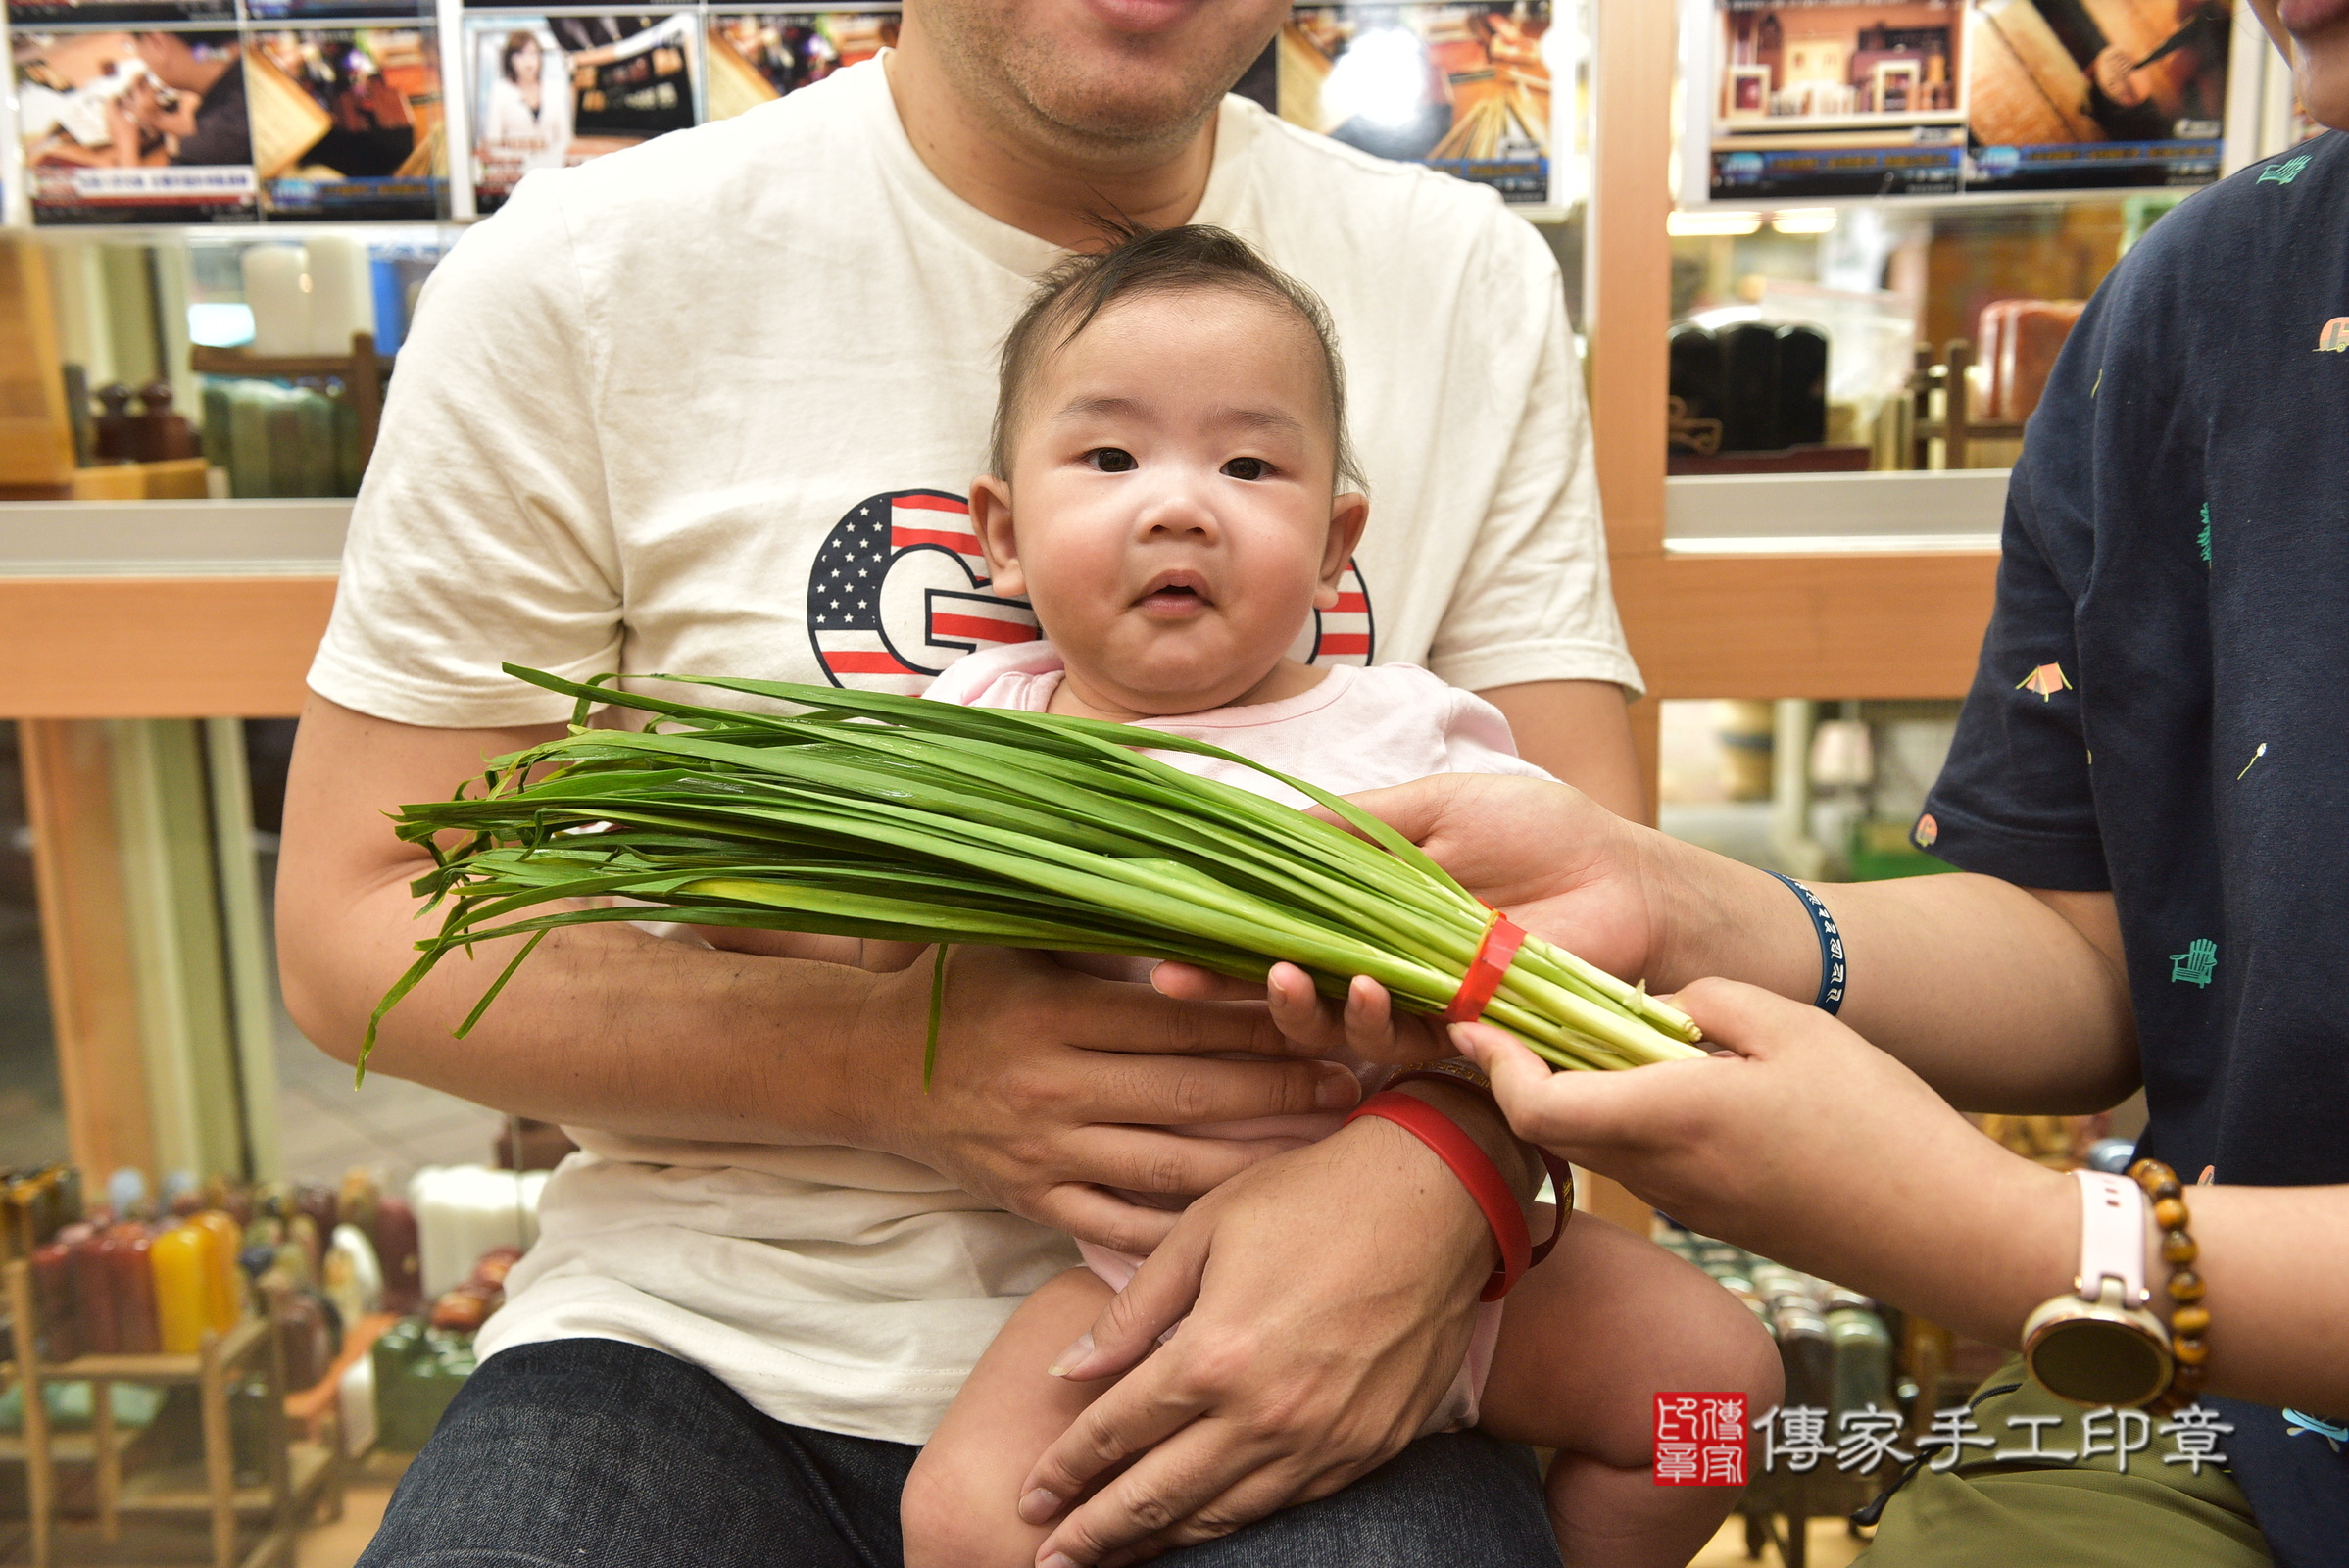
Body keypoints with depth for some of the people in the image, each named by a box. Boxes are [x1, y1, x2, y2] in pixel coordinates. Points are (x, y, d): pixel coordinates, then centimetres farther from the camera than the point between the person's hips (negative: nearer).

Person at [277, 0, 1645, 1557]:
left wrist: (1438, 1169, -23)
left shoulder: (1472, 281, 2)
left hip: (1300, 1351, 1)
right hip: (729, 1333, 0)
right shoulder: (583, 278, -5)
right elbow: (359, 921, -3)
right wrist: (883, 1063, -18)